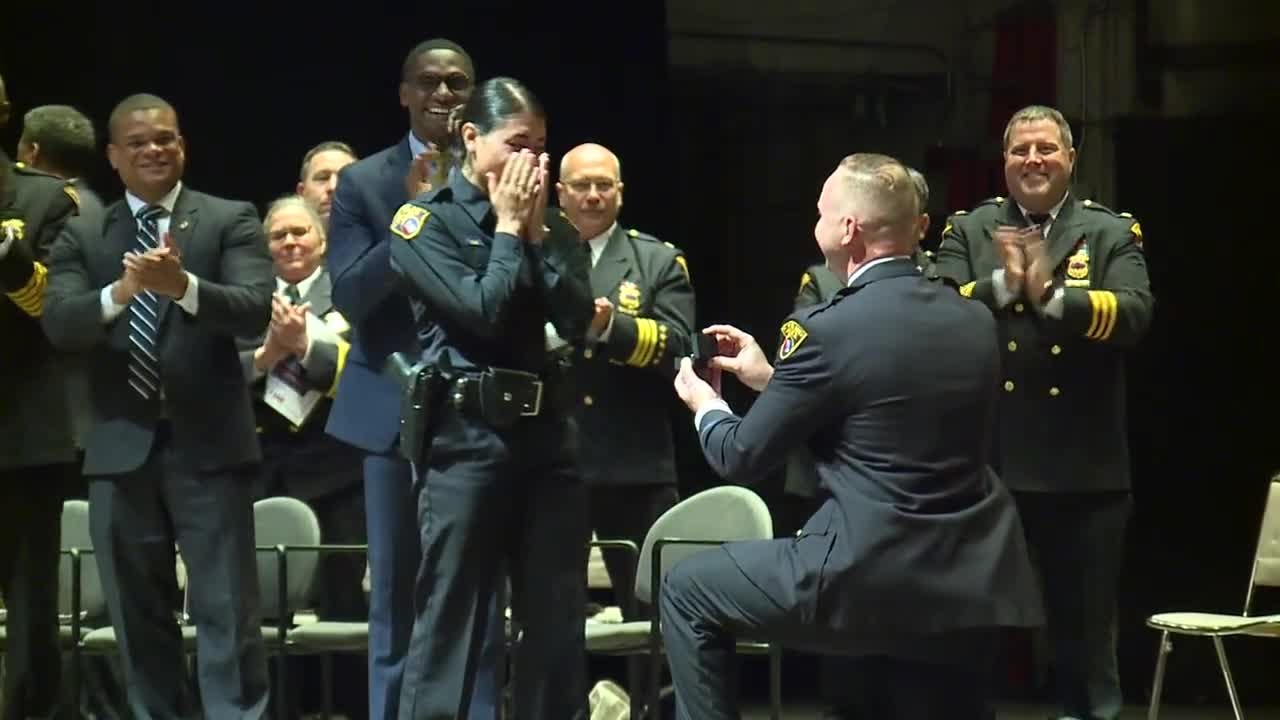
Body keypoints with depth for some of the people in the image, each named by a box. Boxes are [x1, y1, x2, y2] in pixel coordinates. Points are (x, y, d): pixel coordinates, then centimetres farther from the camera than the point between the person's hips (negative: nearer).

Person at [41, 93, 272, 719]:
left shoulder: (231, 220, 3)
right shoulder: (81, 237, 9)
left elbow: (256, 310, -12)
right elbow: (58, 323, -7)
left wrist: (184, 285, -30)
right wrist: (119, 292, -26)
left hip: (207, 442, -3)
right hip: (121, 447, 3)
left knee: (227, 613, -3)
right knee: (138, 617, 11)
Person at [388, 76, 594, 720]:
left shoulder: (549, 226, 15)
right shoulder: (426, 221, -1)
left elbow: (578, 320, 2)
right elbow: (480, 312, -13)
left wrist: (536, 230, -1)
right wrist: (508, 228, -2)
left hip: (548, 430, 5)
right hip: (468, 434, -5)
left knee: (559, 616, 7)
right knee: (450, 612, -3)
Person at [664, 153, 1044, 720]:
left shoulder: (828, 329, -11)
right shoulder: (974, 321, 10)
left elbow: (741, 458, -2)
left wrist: (706, 405, 20)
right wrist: (771, 380, 28)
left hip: (872, 578, -6)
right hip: (972, 584, 7)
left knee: (687, 590, 12)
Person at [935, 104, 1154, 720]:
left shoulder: (1111, 233, 3)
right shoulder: (967, 230, 8)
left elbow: (1134, 313, -13)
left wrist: (1051, 293, -23)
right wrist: (1004, 283, -20)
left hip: (1082, 467, -1)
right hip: (986, 461, 1)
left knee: (1083, 623, 9)